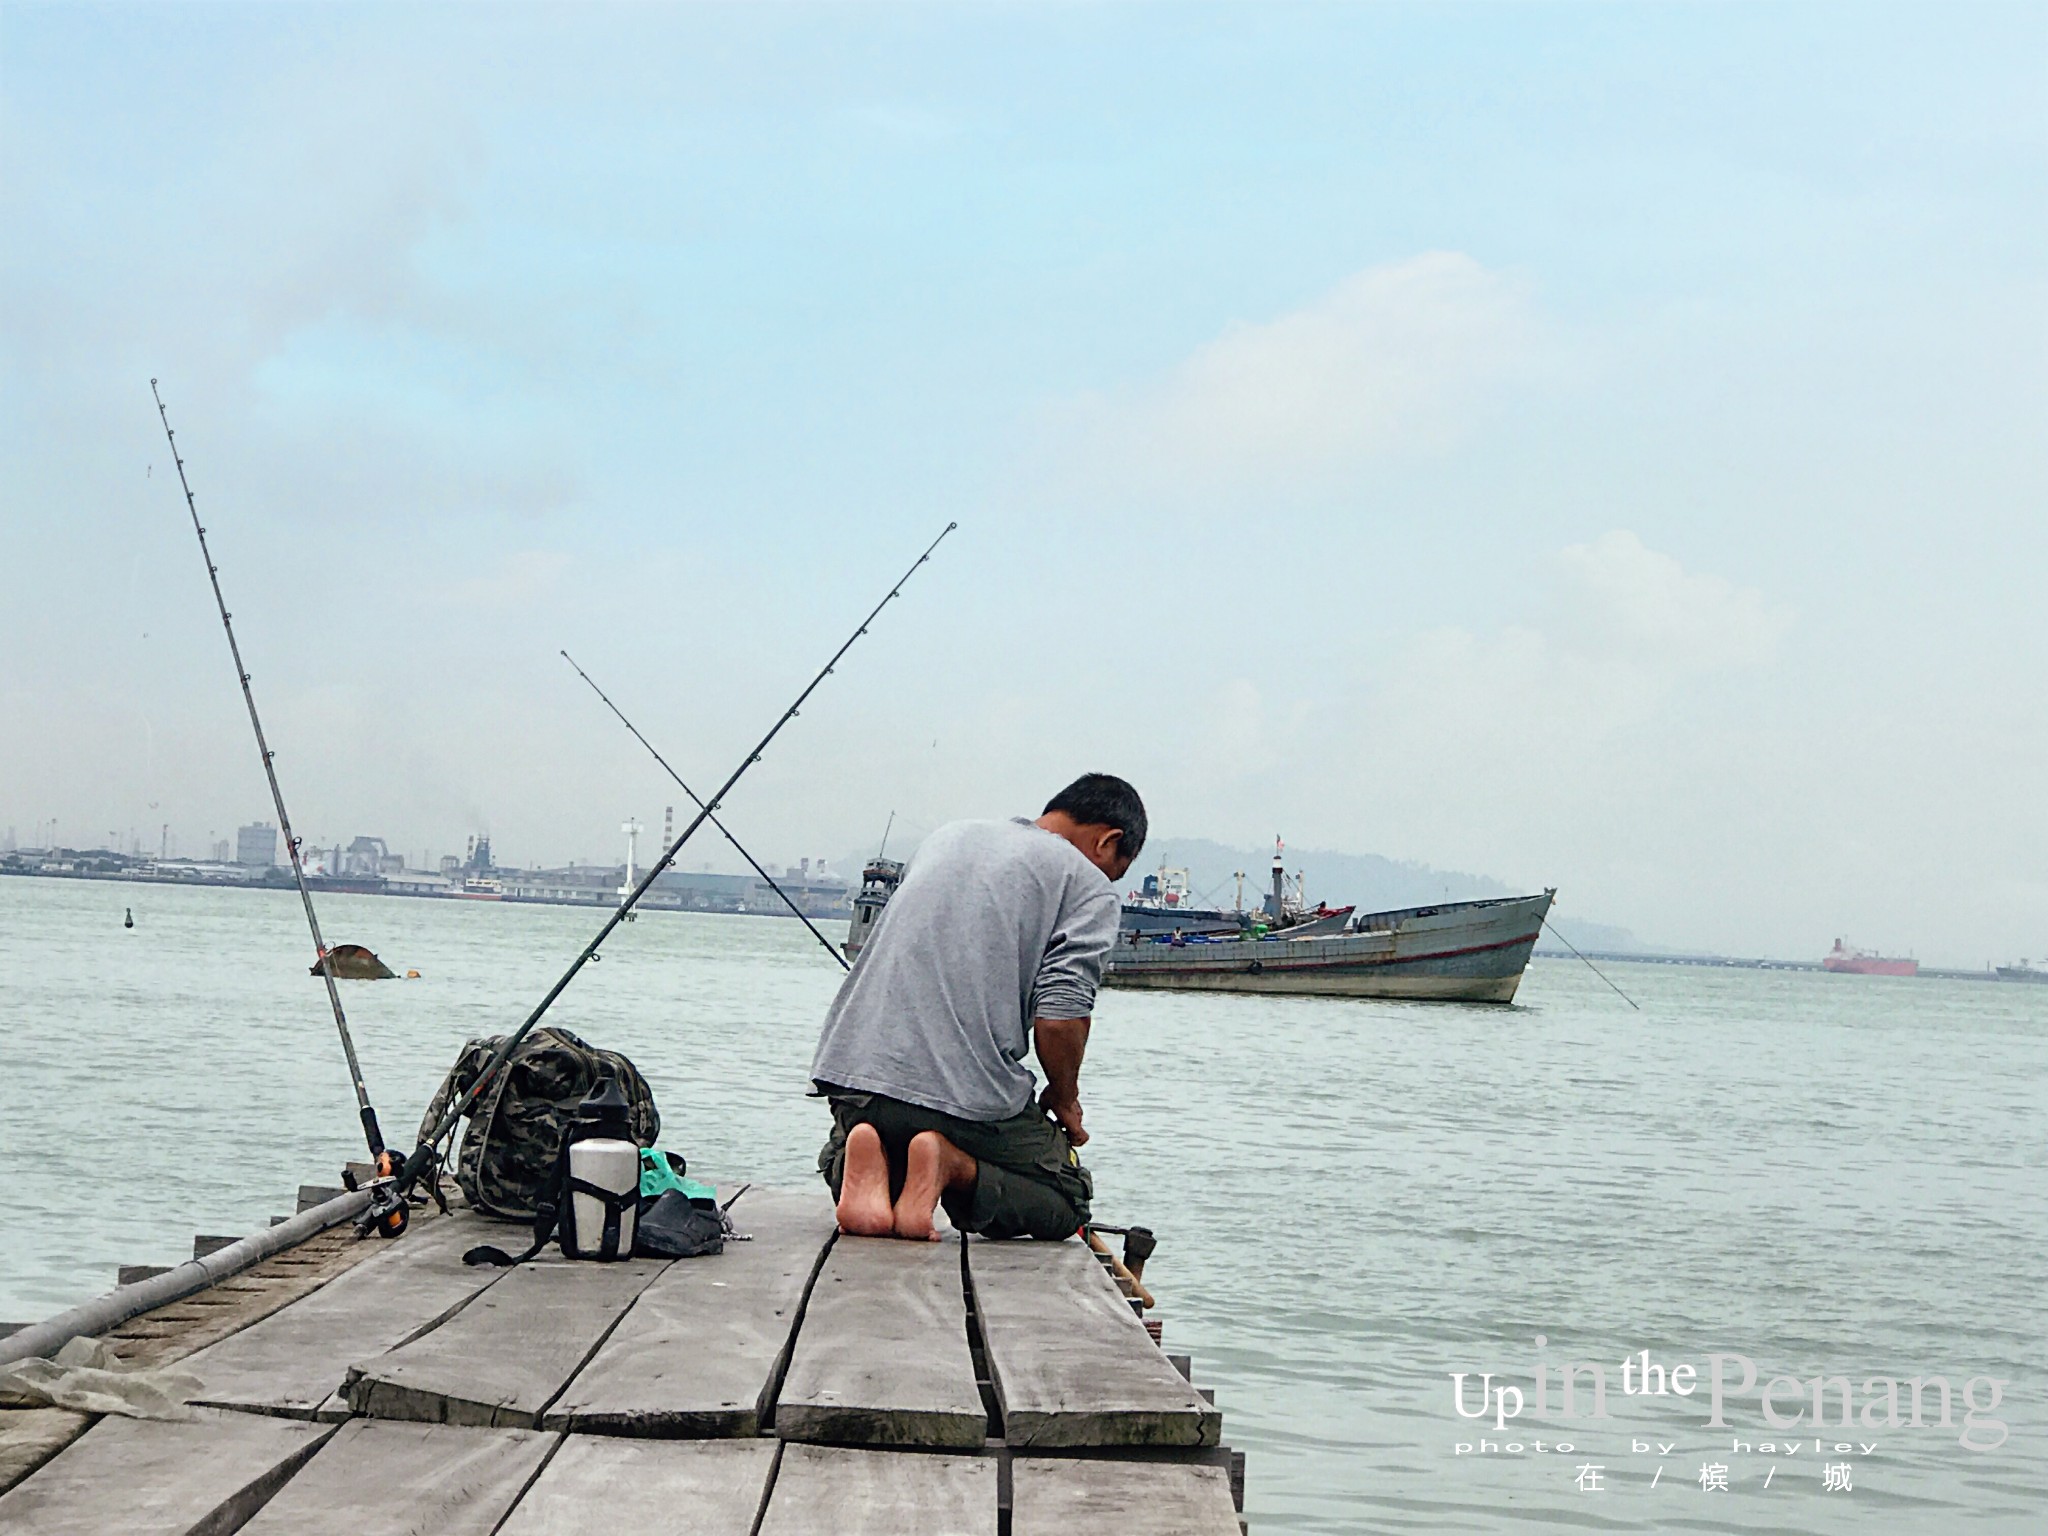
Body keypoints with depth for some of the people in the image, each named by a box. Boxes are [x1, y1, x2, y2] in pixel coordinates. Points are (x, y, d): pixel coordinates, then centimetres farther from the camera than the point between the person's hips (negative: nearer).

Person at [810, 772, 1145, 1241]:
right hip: (969, 1092, -5)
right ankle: (955, 1167, -10)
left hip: (851, 1066, 5)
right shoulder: (1091, 887, 3)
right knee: (1066, 1202, 19)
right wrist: (1064, 1101, 11)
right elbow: (1059, 1019, -9)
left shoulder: (951, 834, 23)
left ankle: (865, 1159, -3)